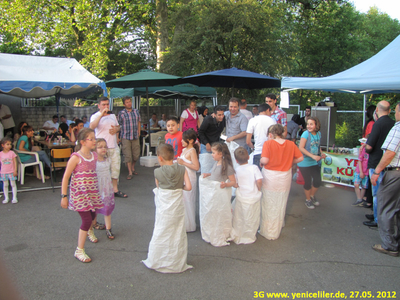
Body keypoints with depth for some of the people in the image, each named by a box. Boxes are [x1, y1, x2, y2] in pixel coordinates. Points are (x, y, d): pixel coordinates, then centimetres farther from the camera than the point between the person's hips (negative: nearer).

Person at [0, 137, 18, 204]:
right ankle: (6, 198, 20)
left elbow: (15, 162, -2)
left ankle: (14, 198, 11)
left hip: (11, 172, -1)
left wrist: (15, 171, -7)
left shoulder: (12, 153, -4)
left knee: (13, 184, 4)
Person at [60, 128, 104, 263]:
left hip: (93, 192, 6)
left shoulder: (94, 156, 2)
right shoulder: (76, 158, -17)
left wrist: (97, 190, 19)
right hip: (79, 194, -6)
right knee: (86, 220, -9)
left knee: (92, 215, 20)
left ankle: (90, 231, 57)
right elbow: (66, 177, -14)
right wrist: (64, 196, -15)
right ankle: (79, 251, 6)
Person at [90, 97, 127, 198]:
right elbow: (92, 126, -24)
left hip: (114, 147, 6)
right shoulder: (95, 116, -4)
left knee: (115, 168, 10)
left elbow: (118, 127, 23)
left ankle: (115, 189, 21)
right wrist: (101, 114, -30)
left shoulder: (112, 115, 16)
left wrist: (116, 129, -1)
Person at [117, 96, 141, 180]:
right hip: (125, 137, -4)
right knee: (127, 155, -2)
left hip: (135, 137, 4)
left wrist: (139, 132, 12)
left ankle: (132, 168, 33)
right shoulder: (121, 113, -4)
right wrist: (118, 137, -5)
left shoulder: (136, 111, 9)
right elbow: (118, 125, -2)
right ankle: (130, 172, 6)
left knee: (136, 154, 9)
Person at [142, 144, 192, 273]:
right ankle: (178, 263, 25)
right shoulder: (182, 169, -7)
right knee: (178, 234, 13)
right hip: (178, 206, 2)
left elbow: (157, 186, 2)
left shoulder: (157, 172, -11)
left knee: (161, 234, 10)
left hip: (163, 207, -2)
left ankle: (155, 262, 23)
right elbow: (188, 187, -11)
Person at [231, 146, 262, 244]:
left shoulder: (237, 170, -7)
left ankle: (237, 236, 29)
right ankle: (249, 237, 27)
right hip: (253, 198, -1)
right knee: (251, 219, 14)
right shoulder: (254, 168, -12)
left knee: (239, 218, 18)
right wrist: (259, 189, -3)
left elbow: (235, 185, -7)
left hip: (241, 198, 1)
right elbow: (259, 181, -20)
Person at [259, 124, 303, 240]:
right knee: (281, 205, 19)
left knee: (268, 205, 10)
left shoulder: (268, 143, -13)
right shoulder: (291, 144, -2)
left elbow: (265, 160, -22)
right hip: (285, 178, 3)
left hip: (270, 178, -3)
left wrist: (261, 161, -1)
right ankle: (278, 227, 36)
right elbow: (300, 158, 2)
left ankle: (267, 231, 21)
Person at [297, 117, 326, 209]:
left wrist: (321, 154, -2)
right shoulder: (306, 134, -16)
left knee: (318, 181, 8)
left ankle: (312, 196, 36)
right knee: (308, 182, 6)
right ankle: (308, 200, 29)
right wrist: (313, 156, -26)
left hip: (314, 163, 5)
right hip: (305, 163, -5)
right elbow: (301, 148, -21)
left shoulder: (318, 134, 2)